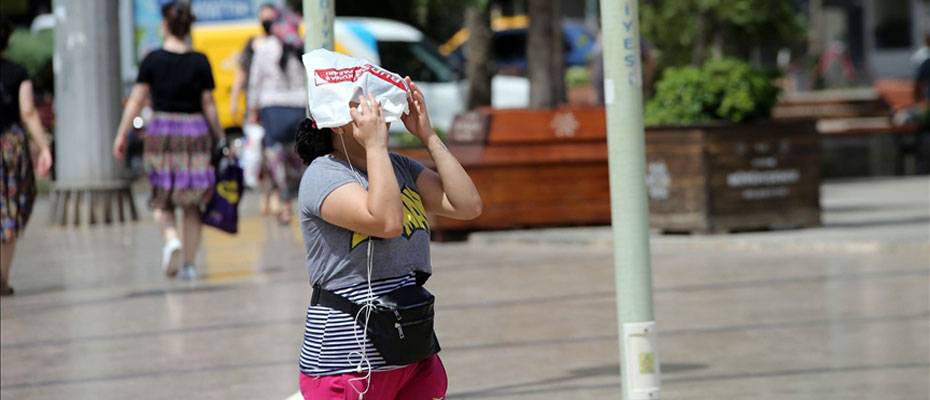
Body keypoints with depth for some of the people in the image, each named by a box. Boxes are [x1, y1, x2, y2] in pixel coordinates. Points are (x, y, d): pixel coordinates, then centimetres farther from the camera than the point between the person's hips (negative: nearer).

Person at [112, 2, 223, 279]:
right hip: (194, 132, 0)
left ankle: (171, 238, -17)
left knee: (162, 199, 12)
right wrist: (220, 138, 8)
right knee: (192, 204, 9)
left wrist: (121, 135, 2)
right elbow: (209, 106, -1)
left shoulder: (153, 61, -4)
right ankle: (189, 264, 7)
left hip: (161, 131, 0)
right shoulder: (200, 62, -3)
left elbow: (136, 100, -4)